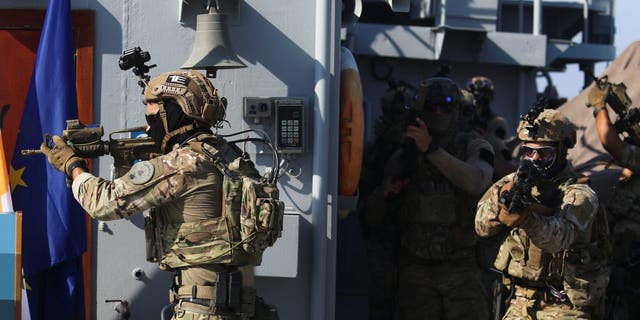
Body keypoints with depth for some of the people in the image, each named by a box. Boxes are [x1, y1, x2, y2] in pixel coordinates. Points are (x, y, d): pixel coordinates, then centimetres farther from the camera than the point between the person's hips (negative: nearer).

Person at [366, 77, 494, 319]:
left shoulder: (474, 147, 2)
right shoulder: (404, 156, 9)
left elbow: (476, 181, -21)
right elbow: (374, 211, 14)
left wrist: (432, 148, -28)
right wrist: (387, 193, -9)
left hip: (461, 266, -2)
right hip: (416, 267, 2)